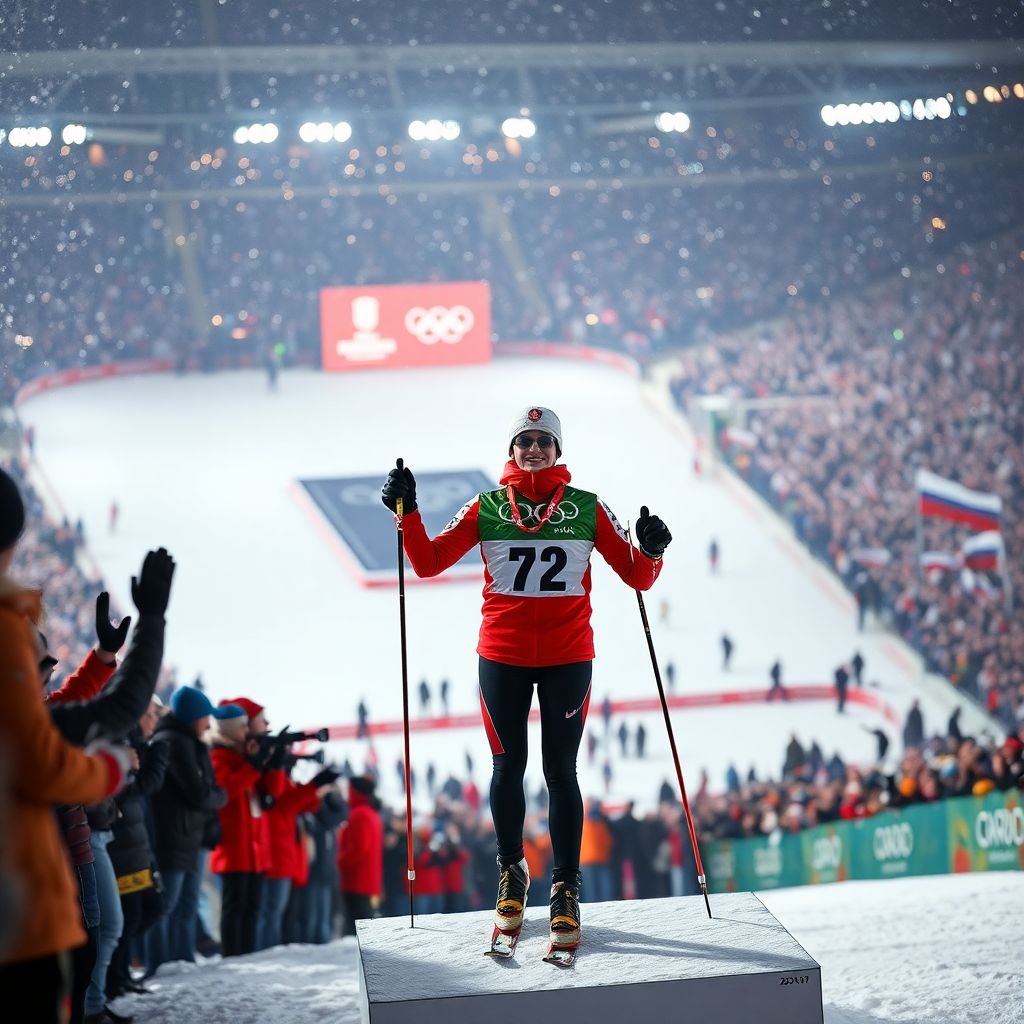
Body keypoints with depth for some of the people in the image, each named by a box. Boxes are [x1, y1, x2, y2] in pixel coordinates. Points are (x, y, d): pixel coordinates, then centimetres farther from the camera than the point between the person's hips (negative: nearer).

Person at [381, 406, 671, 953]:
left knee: (560, 770, -1)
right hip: (502, 657, 1)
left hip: (568, 657, -1)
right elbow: (428, 562, 3)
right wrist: (407, 513, -10)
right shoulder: (486, 509, 3)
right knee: (508, 767, 8)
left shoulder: (587, 509, 2)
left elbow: (637, 577, 2)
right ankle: (511, 871, 28)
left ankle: (566, 889, 7)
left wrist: (651, 551, -18)